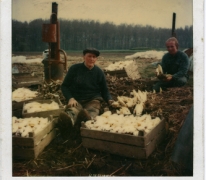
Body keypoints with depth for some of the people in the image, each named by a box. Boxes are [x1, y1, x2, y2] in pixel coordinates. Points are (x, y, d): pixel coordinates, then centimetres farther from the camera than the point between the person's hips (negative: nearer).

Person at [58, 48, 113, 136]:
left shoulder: (99, 72, 10)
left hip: (93, 100, 1)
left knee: (92, 111, -38)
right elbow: (64, 86, 8)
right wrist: (70, 98, -11)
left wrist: (110, 100, -6)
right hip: (76, 100, -1)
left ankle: (88, 119, -75)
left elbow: (104, 90, 17)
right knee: (73, 110, -39)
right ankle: (69, 121, -75)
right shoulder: (74, 68, 5)